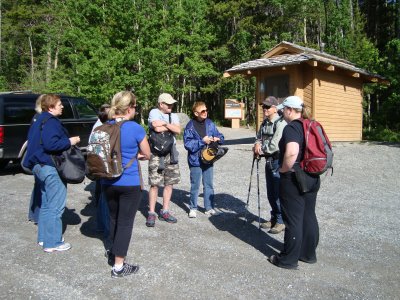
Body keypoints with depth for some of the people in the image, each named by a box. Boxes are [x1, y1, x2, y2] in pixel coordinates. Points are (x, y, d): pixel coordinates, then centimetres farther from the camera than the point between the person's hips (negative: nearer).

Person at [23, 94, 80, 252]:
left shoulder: (39, 120, 17)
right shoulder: (51, 122, -15)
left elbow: (37, 142, 23)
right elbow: (51, 144, -27)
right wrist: (70, 141, -17)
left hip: (40, 165, 11)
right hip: (50, 167, -11)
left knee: (47, 204, 18)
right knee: (56, 206, -4)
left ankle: (43, 237, 27)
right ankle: (52, 242, 1)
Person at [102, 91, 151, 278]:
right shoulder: (135, 128, -15)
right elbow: (147, 155, -4)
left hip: (108, 182, 5)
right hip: (130, 183, -5)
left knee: (114, 218, 23)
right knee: (125, 222, 5)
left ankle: (114, 253, 41)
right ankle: (118, 266, 12)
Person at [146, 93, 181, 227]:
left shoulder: (173, 115, 13)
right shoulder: (154, 112, -3)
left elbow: (178, 130, -3)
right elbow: (157, 128, -21)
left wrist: (165, 124, -13)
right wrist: (171, 126, -6)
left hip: (171, 153, 6)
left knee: (169, 183, 9)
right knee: (154, 184, -4)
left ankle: (165, 212, 20)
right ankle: (151, 213, 7)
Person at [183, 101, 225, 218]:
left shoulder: (210, 123, 3)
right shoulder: (190, 126, -11)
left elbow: (220, 136, 11)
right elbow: (187, 143, -14)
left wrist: (217, 139, -11)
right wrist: (202, 141, -19)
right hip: (195, 160, -4)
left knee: (209, 185, 12)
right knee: (195, 185, 7)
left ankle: (209, 208, 24)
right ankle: (193, 208, 22)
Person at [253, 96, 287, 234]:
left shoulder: (281, 123, -16)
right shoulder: (264, 123, 11)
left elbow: (274, 146, -21)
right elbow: (259, 137, 17)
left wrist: (261, 150, -7)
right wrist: (257, 144, -6)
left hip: (278, 161, -8)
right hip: (269, 161, 8)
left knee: (278, 193, -1)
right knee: (270, 193, 16)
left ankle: (281, 221, 12)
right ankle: (274, 218, 30)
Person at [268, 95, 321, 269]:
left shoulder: (291, 128, -16)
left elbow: (291, 153, -31)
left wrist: (283, 169, -16)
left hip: (294, 179, -8)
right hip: (313, 177, 9)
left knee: (293, 219, 1)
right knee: (309, 216, 16)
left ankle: (289, 259, 13)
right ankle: (309, 254, 29)